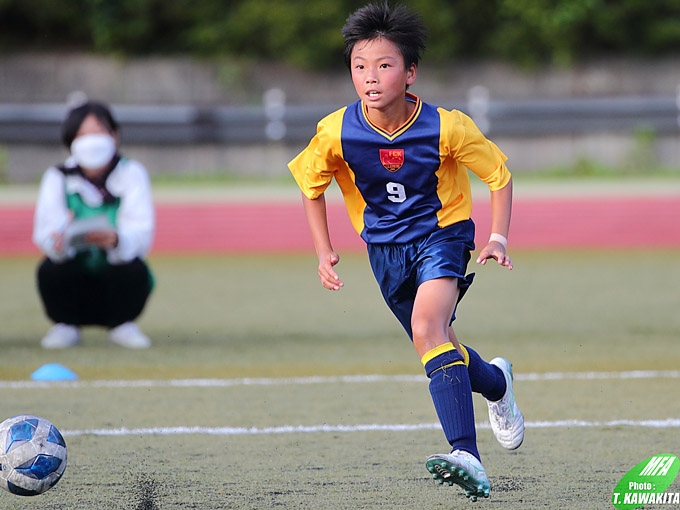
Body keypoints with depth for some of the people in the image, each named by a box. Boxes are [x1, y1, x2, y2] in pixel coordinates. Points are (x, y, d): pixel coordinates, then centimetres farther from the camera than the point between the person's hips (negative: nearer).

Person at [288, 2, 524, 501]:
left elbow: (499, 174, -6)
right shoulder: (336, 133, -17)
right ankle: (496, 382, 51)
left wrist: (499, 239, -15)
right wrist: (324, 252, -2)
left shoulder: (446, 128, -22)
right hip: (385, 248, 4)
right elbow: (311, 185, 4)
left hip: (441, 234, -4)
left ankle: (467, 457, -38)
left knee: (427, 326, -30)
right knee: (439, 348, 14)